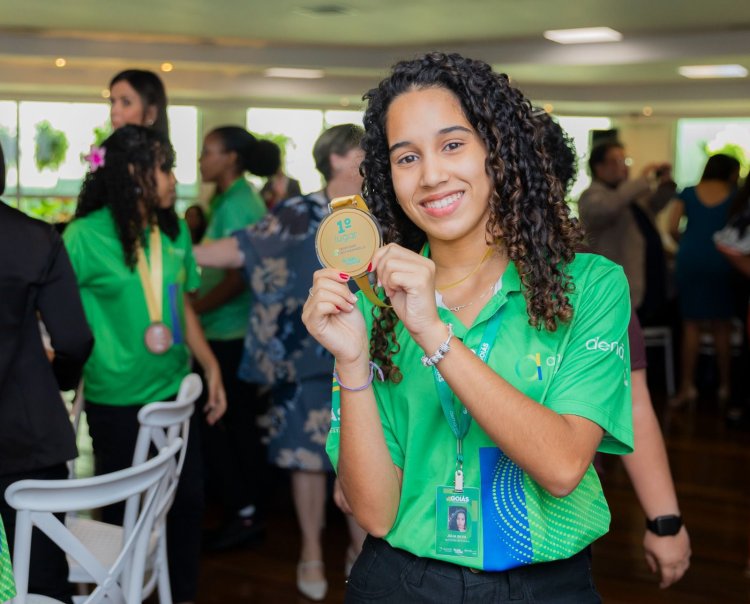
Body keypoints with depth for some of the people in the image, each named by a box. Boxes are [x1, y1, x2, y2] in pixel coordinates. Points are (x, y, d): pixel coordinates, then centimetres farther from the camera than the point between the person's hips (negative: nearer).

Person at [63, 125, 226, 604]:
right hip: (117, 401, -5)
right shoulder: (87, 236, -12)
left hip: (175, 390, 5)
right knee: (122, 510, 9)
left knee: (189, 497, 11)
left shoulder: (175, 230, 4)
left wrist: (211, 368, 10)